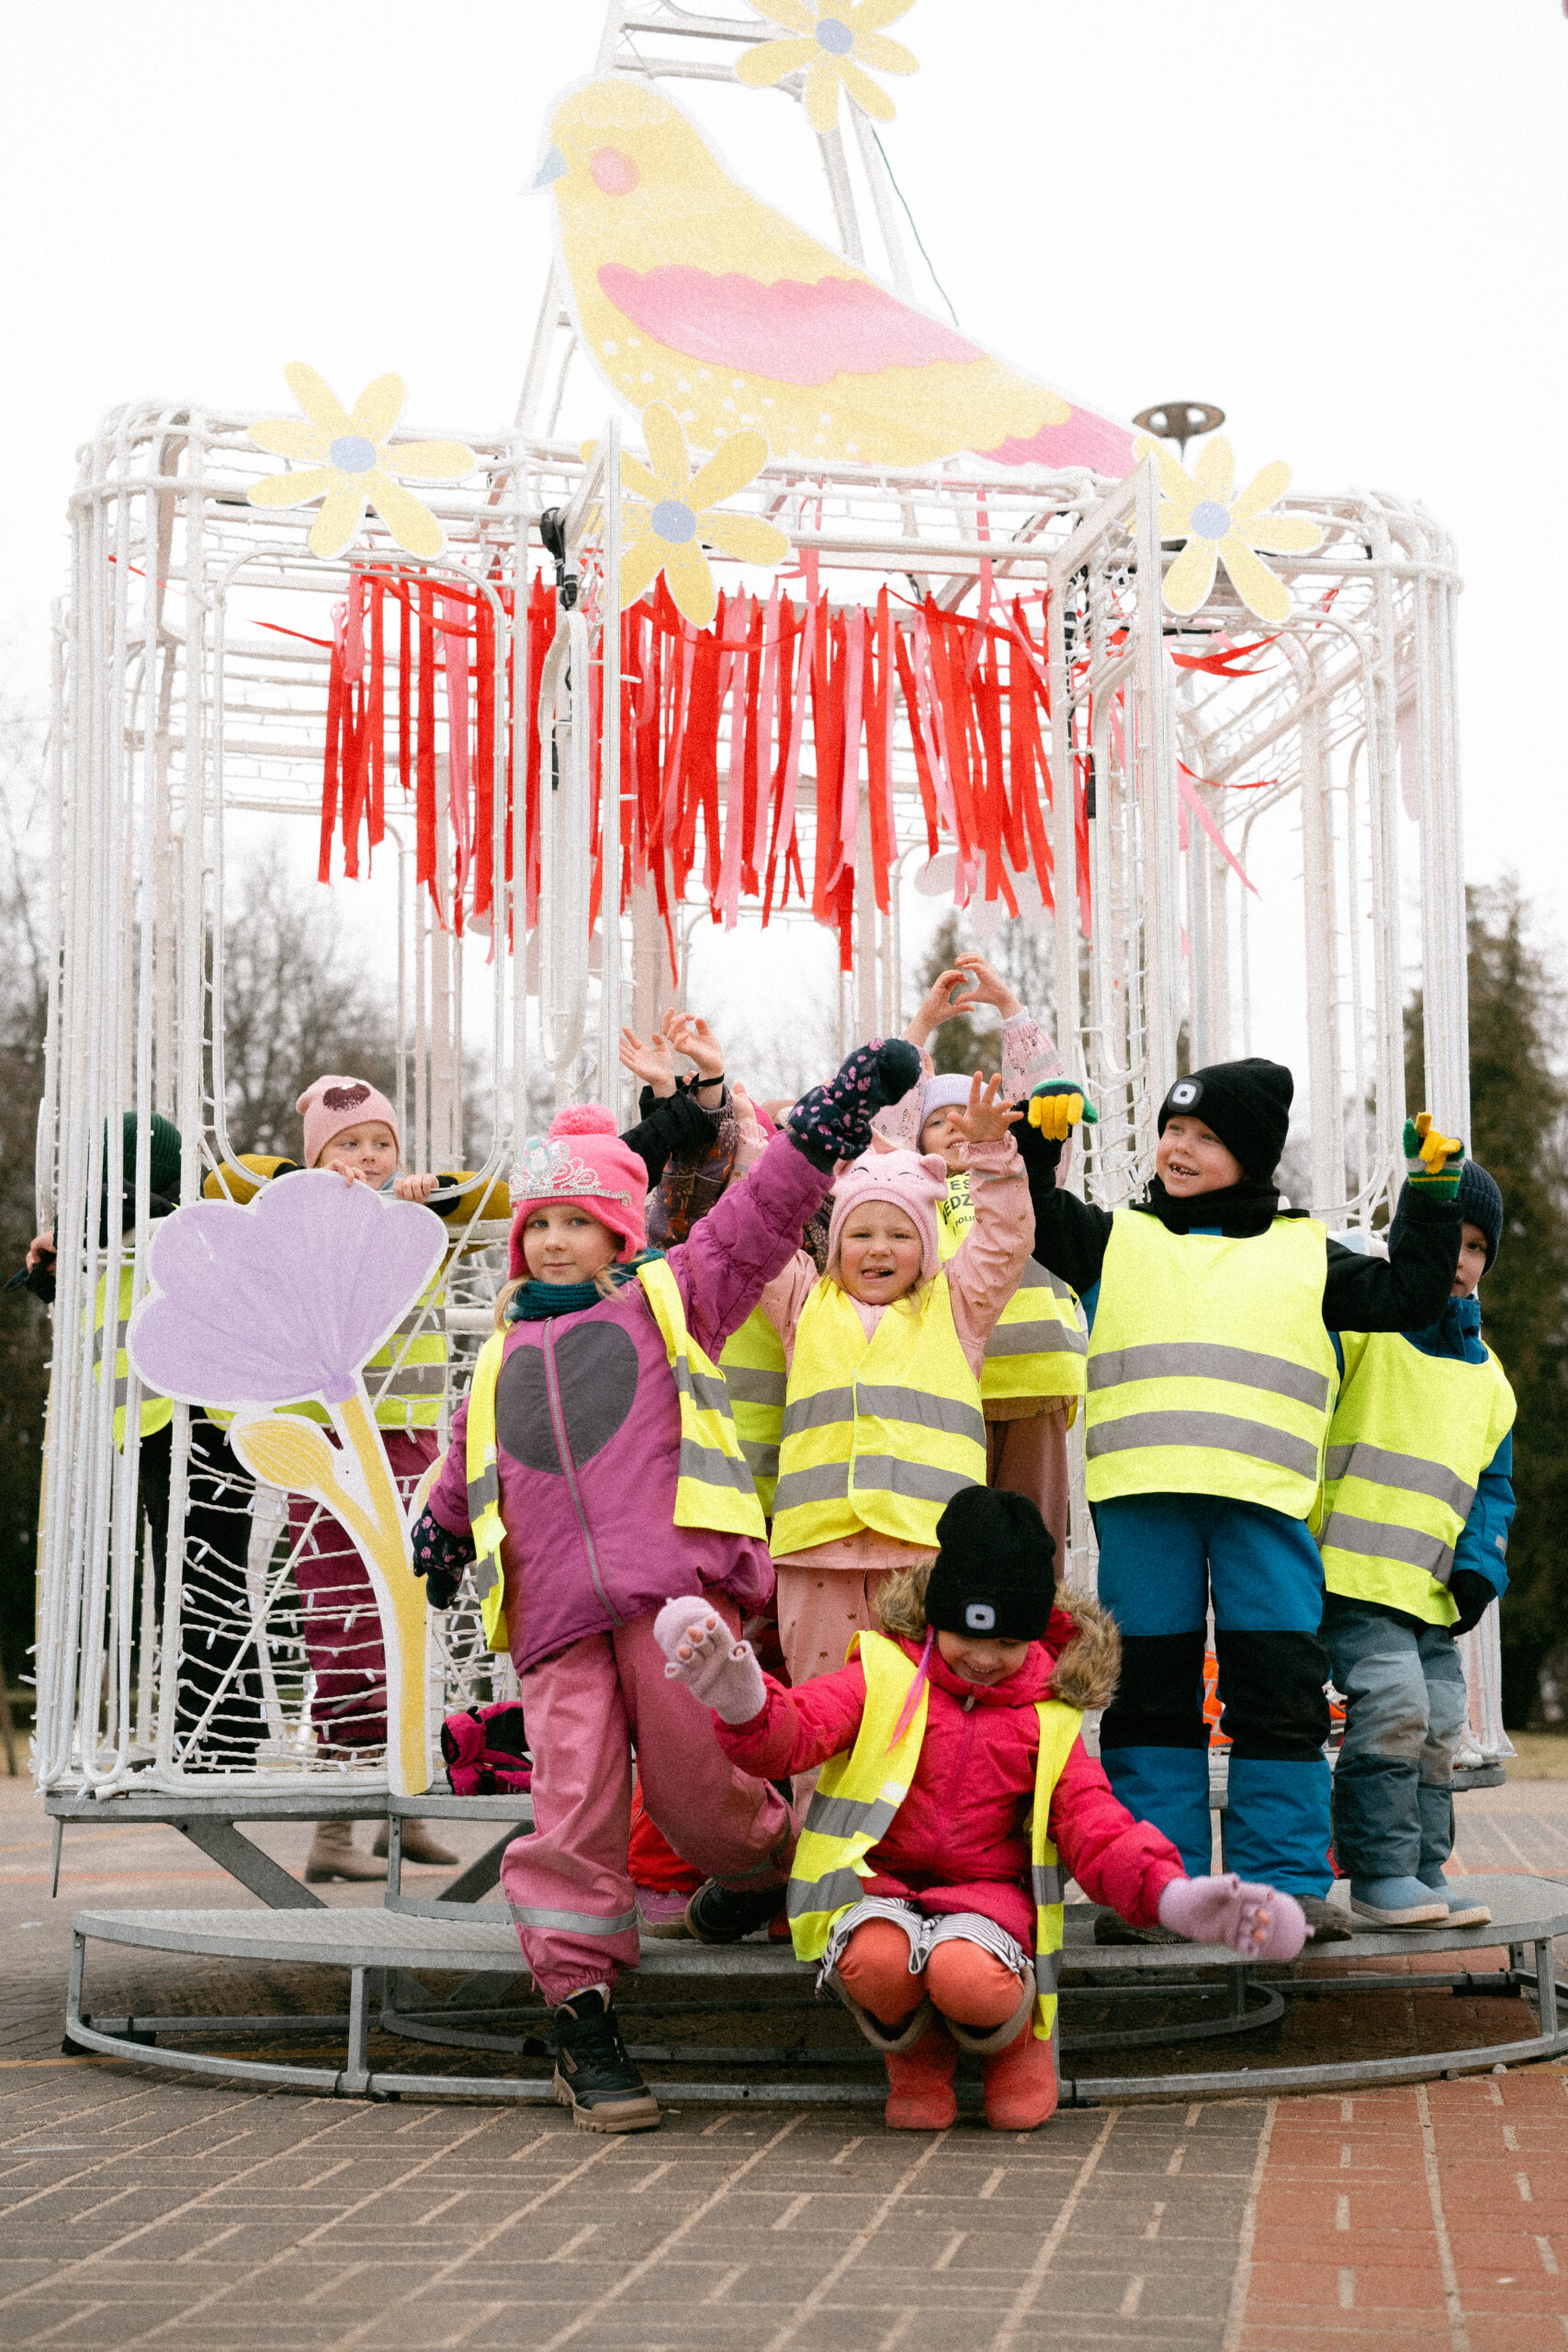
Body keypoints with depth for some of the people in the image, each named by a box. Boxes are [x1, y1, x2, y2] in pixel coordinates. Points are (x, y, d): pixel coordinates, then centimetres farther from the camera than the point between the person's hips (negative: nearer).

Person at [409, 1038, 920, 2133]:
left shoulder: (669, 1296, 16)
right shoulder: (504, 1358, 27)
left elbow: (760, 1217, 9)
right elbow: (462, 1472, 42)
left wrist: (833, 1118, 1)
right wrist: (435, 1540, 45)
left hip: (672, 1584, -3)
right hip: (554, 1612, 3)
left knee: (691, 1781, -8)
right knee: (576, 1808, -4)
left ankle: (765, 1860, 27)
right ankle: (582, 2016, 3)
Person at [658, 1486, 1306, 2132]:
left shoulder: (1046, 1721, 9)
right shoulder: (885, 1679, 3)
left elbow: (1096, 1831, 3)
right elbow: (794, 1731, -12)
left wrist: (1172, 1895, -19)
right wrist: (743, 1702, -38)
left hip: (987, 1895, 0)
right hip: (881, 1887, 0)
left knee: (968, 1977, -35)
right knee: (877, 1962, -36)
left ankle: (1015, 2041, 5)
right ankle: (916, 2055, 2)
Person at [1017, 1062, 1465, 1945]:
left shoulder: (1306, 1252, 20)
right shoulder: (1118, 1238, 19)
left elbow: (1408, 1297, 17)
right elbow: (1030, 1221, 10)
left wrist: (1433, 1196, 11)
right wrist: (1036, 1146, -5)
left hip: (1265, 1500, 0)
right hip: (1141, 1495, 0)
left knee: (1281, 1689, -3)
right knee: (1149, 1686, 2)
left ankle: (1286, 1883, 4)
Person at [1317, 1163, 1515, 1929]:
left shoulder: (1486, 1373, 19)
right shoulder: (1359, 1320, -1)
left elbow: (1492, 1483, 19)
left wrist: (1479, 1565, 5)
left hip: (1432, 1589, 7)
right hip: (1352, 1570, -7)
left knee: (1438, 1726, 8)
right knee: (1392, 1708, -16)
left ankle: (1422, 1876, 17)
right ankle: (1381, 1873, -7)